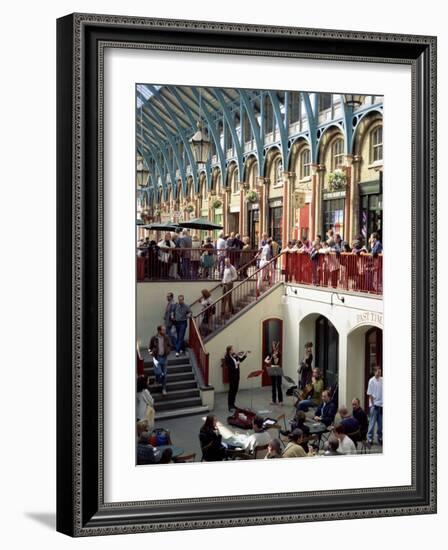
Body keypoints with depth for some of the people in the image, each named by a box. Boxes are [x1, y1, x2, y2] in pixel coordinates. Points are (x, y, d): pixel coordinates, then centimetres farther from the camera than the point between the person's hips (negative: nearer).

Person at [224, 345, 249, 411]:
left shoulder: (235, 356, 6)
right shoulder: (227, 358, -13)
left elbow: (240, 360, 22)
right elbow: (229, 366, -23)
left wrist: (245, 355, 11)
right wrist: (235, 364, -27)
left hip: (237, 375, 7)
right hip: (232, 375, -7)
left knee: (235, 390, 11)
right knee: (231, 390, -4)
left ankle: (232, 404, 21)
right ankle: (230, 406, 1)